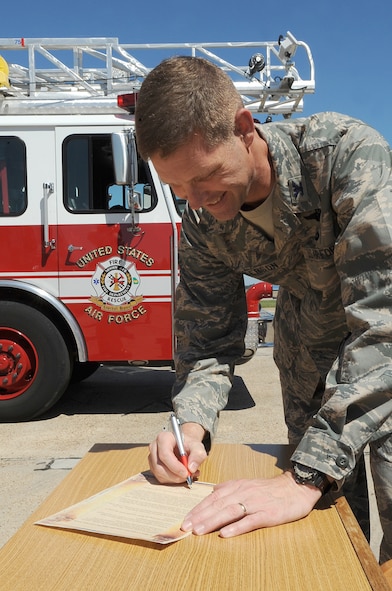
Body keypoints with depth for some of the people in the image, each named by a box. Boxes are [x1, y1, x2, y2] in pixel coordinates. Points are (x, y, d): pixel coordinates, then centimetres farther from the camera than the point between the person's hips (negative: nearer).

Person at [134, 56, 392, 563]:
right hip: (309, 354, 4)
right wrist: (191, 425, -29)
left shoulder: (346, 152, -33)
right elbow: (208, 335, -8)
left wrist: (305, 478, -43)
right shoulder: (203, 222, -15)